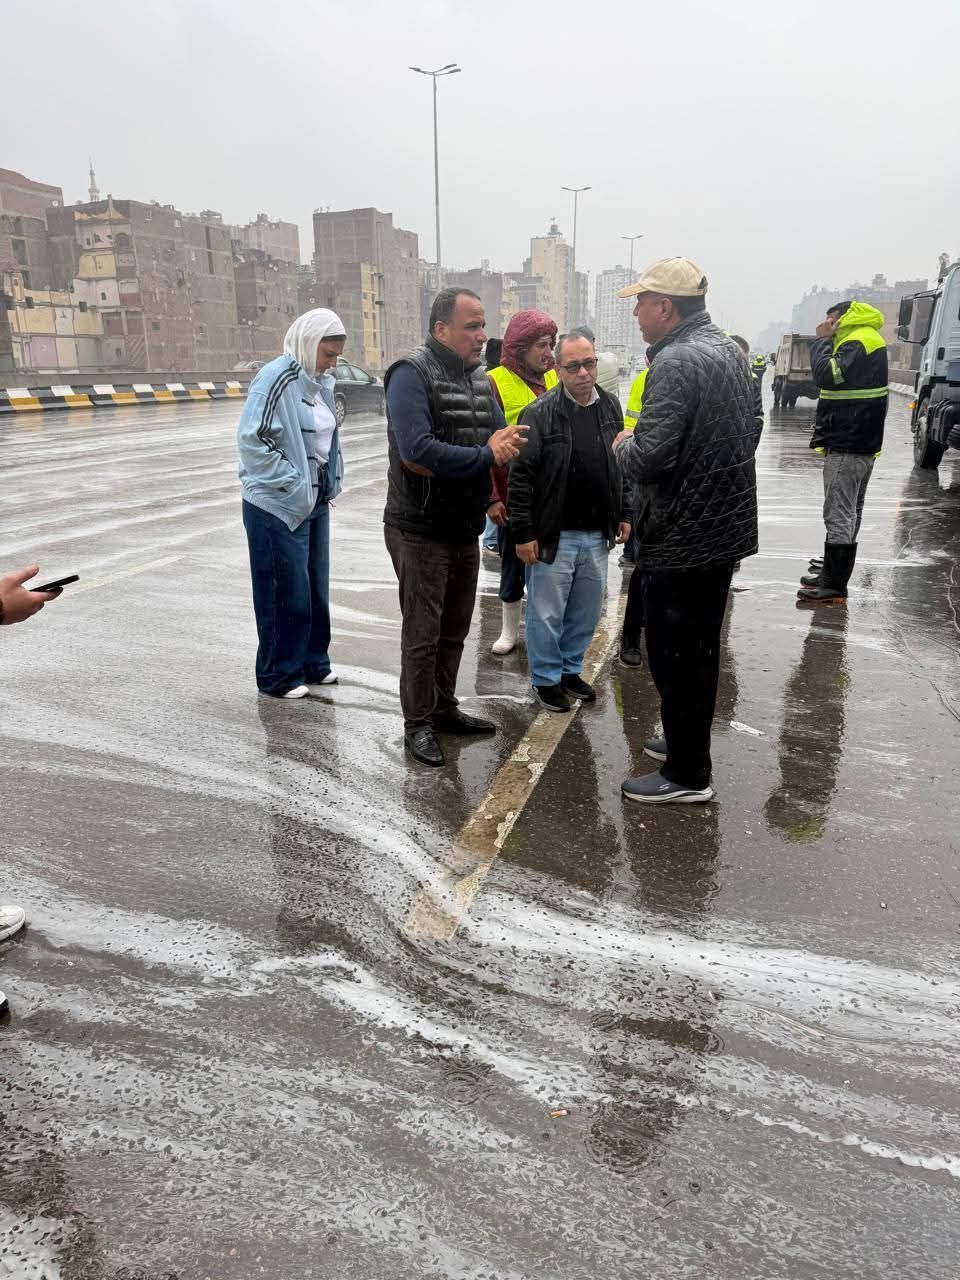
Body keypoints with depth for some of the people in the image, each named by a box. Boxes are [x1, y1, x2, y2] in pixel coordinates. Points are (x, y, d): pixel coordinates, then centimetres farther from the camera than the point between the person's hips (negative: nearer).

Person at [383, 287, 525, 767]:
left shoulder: (481, 379, 10)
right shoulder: (412, 374, -14)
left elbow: (501, 441, 10)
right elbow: (416, 451, -27)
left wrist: (504, 441, -14)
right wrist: (485, 455, -21)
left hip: (466, 530, 7)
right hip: (420, 531, -7)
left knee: (455, 629, 17)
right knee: (422, 633, 1)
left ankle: (444, 709, 32)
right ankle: (418, 724, 16)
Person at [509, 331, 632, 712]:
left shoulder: (611, 408, 6)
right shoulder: (540, 413, -11)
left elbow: (622, 466, 17)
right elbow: (521, 477, -12)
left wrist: (624, 514, 13)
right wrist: (523, 533, -14)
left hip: (597, 535, 5)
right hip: (554, 536, -5)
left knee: (586, 611, 15)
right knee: (547, 612, 5)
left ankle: (570, 669, 34)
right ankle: (546, 678, 22)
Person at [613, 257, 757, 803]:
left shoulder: (676, 361, -19)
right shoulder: (731, 349, 11)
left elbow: (649, 458, -27)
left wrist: (624, 445, -5)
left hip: (683, 535, -10)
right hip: (728, 526, 10)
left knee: (673, 654, 1)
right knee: (701, 646, 20)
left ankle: (687, 774, 11)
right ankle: (690, 741, 35)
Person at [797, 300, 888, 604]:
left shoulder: (858, 340, -12)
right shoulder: (866, 339, 20)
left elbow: (827, 374, -22)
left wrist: (822, 339, -11)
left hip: (847, 443, -11)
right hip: (861, 441, 11)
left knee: (839, 514, -11)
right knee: (848, 512, 16)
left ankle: (834, 585, -9)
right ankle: (832, 571, 27)